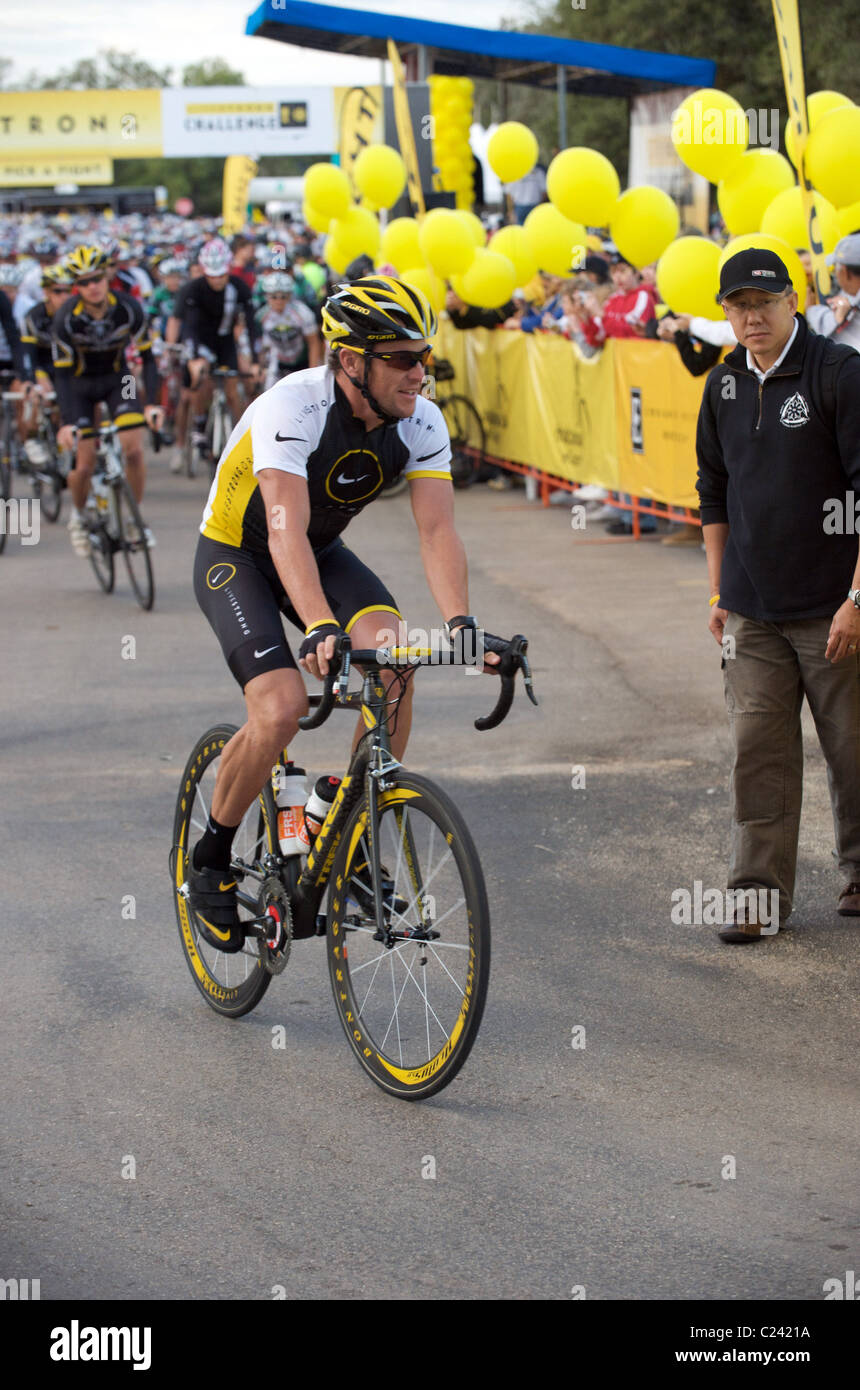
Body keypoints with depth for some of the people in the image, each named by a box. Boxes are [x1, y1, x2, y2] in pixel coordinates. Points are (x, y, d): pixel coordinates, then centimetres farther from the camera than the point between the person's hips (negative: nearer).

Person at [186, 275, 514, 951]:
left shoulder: (422, 422, -17)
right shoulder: (291, 407, -32)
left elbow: (438, 530, -22)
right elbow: (286, 528, -42)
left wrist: (461, 625, -39)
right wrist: (318, 628, -57)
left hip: (324, 551, 5)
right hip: (237, 555, -5)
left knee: (393, 657, -24)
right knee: (283, 707, -24)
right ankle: (211, 858, 1)